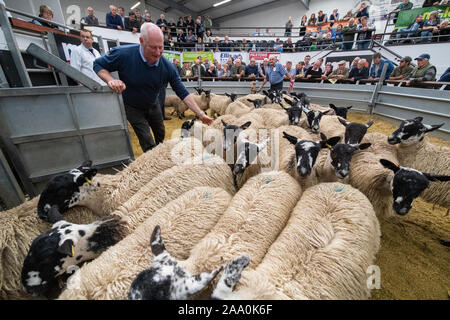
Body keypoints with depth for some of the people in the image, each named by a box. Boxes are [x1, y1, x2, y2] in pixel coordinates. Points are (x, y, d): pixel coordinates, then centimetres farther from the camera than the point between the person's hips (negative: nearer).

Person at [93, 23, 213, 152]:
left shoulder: (168, 67, -21)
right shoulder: (123, 54, -27)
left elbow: (183, 93, -20)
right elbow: (98, 64, -12)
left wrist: (200, 114, -28)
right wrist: (110, 80, -34)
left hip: (153, 106, 4)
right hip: (132, 107, -3)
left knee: (161, 135, 21)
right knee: (148, 144, -8)